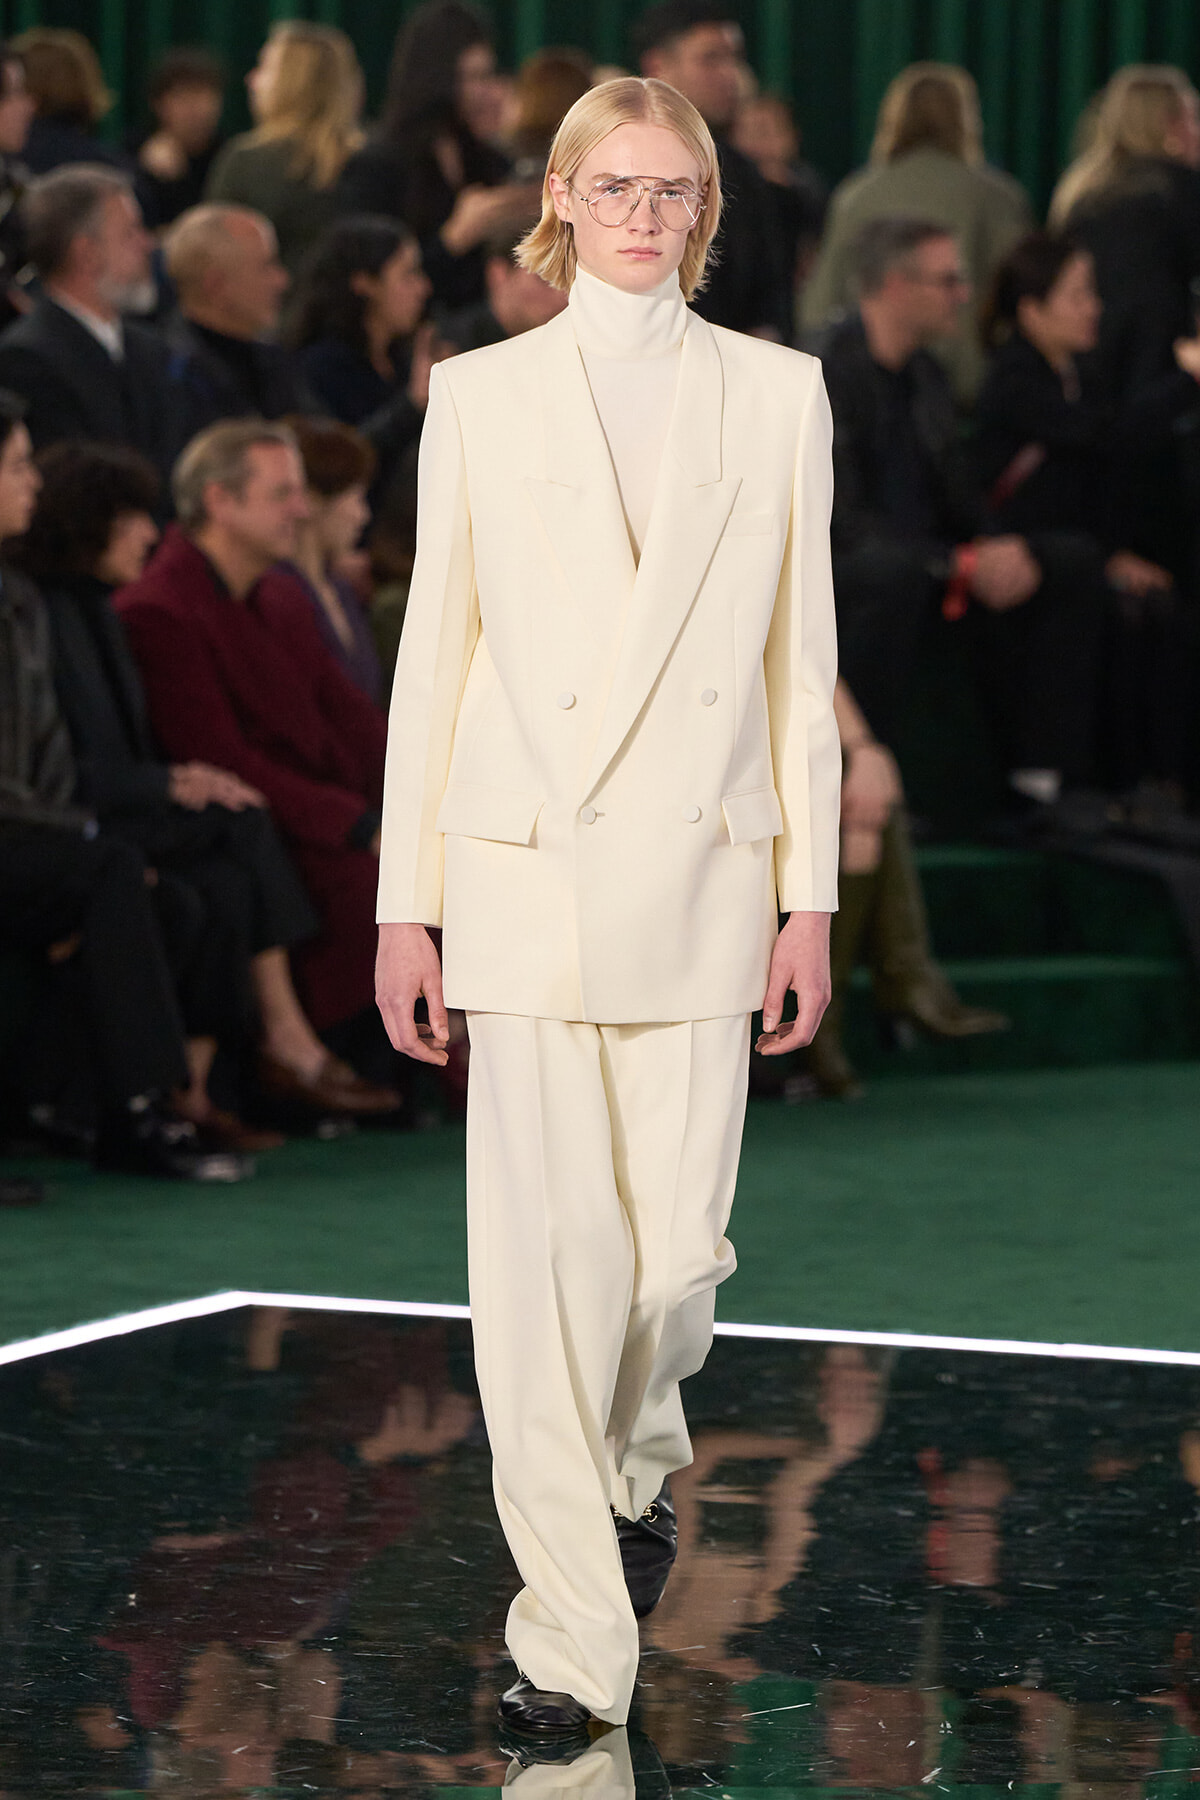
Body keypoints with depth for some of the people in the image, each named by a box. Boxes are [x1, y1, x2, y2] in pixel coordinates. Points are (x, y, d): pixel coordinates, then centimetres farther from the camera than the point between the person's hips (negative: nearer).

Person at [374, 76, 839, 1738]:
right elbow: (432, 653, 5)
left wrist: (808, 897, 3)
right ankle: (573, 1630, -1)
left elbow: (801, 659, 7)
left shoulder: (775, 395, 7)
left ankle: (633, 1464, 36)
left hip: (699, 879, 1)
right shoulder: (480, 396, 4)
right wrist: (406, 902, 1)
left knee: (677, 1243, 2)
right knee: (546, 1248, -7)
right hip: (526, 870, -1)